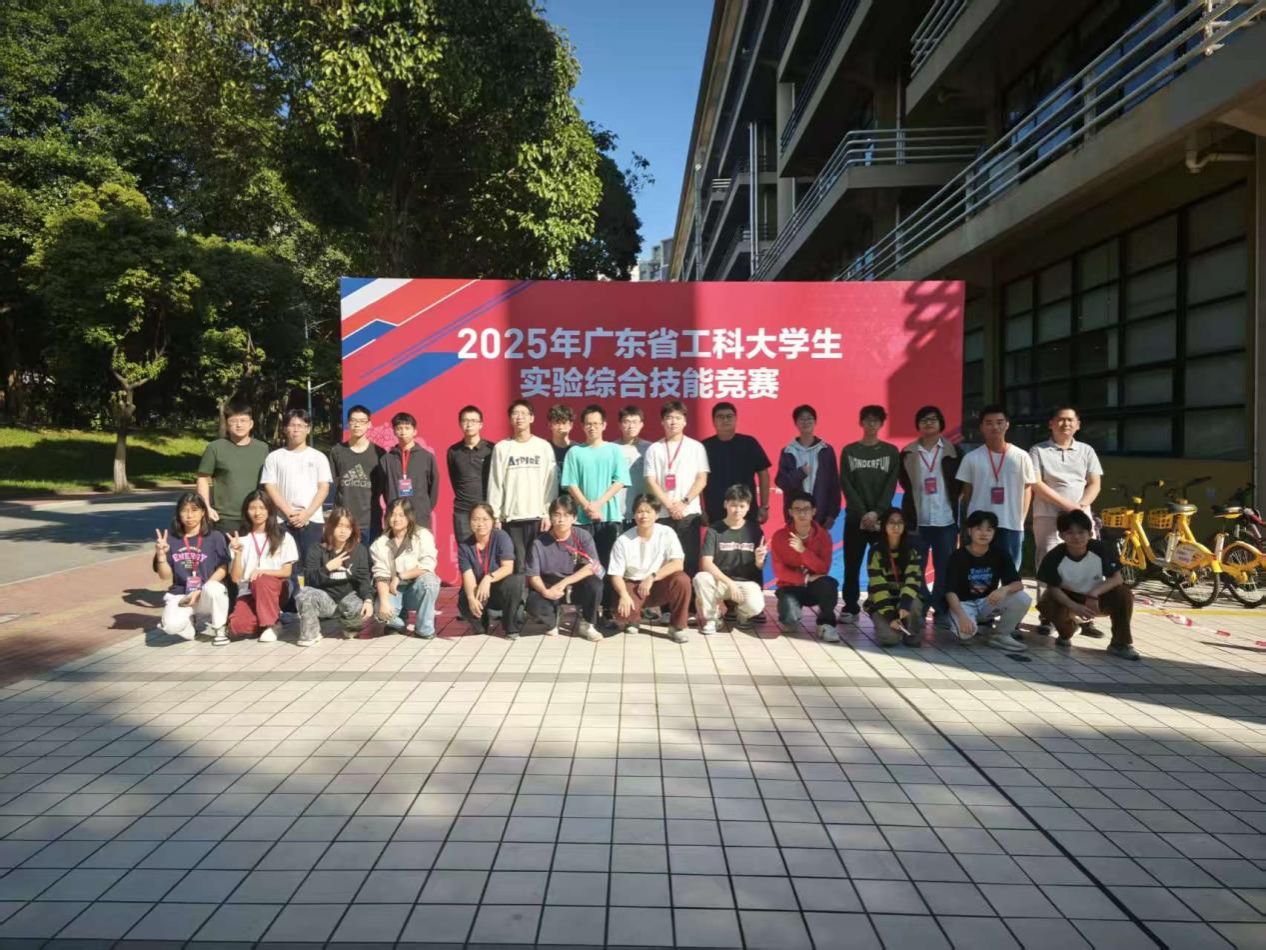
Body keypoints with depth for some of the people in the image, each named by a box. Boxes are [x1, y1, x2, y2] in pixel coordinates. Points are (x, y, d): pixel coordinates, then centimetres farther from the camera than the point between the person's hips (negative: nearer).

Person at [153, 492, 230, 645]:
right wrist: (161, 555, -13)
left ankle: (218, 630, -7)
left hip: (207, 596, -1)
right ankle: (190, 622, 11)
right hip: (179, 595, 1)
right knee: (171, 626, -30)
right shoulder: (171, 539, 2)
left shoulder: (215, 537, -2)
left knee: (212, 589, -38)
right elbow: (165, 577, 4)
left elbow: (223, 569, -5)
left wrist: (201, 591, -14)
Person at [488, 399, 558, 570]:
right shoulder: (501, 447, 4)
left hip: (538, 516, 0)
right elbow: (495, 485, 3)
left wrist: (549, 513, -3)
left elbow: (551, 483, 3)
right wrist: (495, 516, -2)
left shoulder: (544, 447, 4)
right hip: (511, 517, 0)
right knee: (517, 565, 0)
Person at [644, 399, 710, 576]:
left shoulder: (696, 447, 7)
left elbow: (702, 480, 1)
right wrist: (670, 506, -9)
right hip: (662, 514, 0)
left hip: (689, 513, 0)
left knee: (689, 559, 0)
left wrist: (684, 503, -9)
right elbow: (651, 482, 1)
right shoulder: (654, 449, 7)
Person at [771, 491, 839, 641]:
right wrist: (805, 578, -22)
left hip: (814, 586, 1)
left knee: (829, 584, -35)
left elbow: (823, 569, -14)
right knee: (790, 618, -31)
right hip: (791, 587, -1)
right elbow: (779, 571, -11)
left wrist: (803, 550, -27)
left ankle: (826, 623, -12)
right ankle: (788, 619, 9)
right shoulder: (780, 535, -9)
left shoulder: (823, 535, -6)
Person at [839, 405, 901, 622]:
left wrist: (876, 512, -13)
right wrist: (862, 513, -11)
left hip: (882, 517, 0)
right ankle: (851, 607, 8)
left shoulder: (891, 451, 7)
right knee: (852, 565, 1)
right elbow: (846, 485, -1)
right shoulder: (849, 451, 6)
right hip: (855, 517, 0)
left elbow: (891, 486, -1)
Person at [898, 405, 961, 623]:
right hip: (917, 520, 0)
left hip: (946, 520, 0)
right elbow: (905, 483, 9)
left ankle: (942, 611, 14)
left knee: (944, 569, 4)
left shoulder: (952, 450, 5)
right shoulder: (908, 453, 4)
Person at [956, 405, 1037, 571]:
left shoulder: (1021, 456, 0)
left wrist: (1021, 520, 3)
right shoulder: (971, 458, -1)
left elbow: (1027, 489, 8)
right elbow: (967, 492, 7)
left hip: (1012, 526, 1)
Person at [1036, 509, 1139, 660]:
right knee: (1046, 604, -31)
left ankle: (1121, 644, -7)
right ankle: (1066, 633, 7)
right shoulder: (1054, 557, -25)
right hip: (1068, 599, -1)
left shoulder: (1102, 549, -22)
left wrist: (1094, 594, -35)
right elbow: (1053, 588, -19)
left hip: (1097, 598, 1)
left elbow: (1117, 578, -19)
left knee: (1124, 595, -27)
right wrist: (1074, 606, -35)